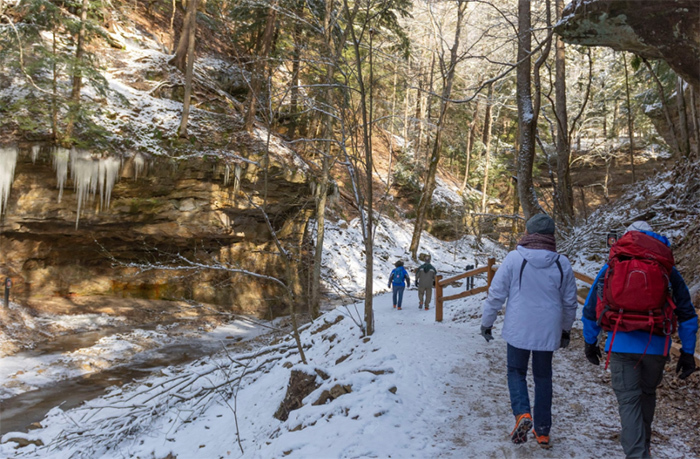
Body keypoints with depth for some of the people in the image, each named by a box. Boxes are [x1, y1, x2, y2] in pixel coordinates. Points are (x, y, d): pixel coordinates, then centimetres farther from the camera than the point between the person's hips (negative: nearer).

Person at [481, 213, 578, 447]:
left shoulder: (514, 258, -10)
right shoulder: (562, 263, 0)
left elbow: (496, 294, -6)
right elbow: (570, 302, 10)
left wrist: (486, 322, 7)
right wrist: (566, 330, 25)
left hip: (518, 329, -2)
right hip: (548, 331, 3)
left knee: (516, 372, 14)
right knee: (543, 377, 15)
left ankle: (522, 413, -9)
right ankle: (542, 431, 21)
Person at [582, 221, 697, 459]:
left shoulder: (612, 267, 6)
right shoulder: (668, 269, 7)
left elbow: (591, 309, 9)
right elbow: (687, 313, 8)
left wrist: (590, 343, 19)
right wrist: (687, 352, 13)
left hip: (622, 345, -2)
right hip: (656, 347, 2)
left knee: (629, 400, 1)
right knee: (647, 394, 23)